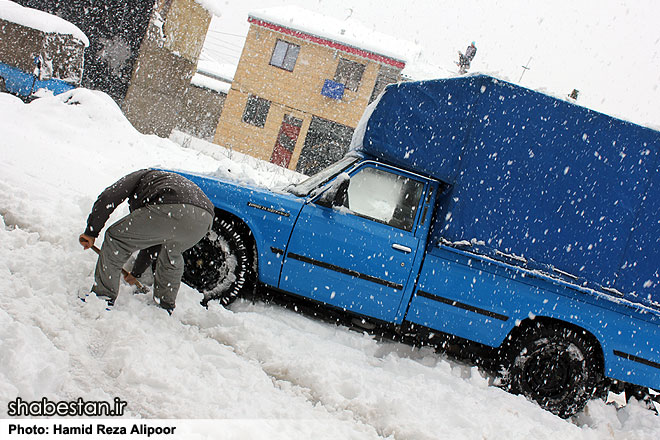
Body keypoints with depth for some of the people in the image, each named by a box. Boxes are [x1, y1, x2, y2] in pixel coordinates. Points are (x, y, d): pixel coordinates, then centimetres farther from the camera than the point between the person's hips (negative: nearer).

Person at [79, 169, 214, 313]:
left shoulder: (139, 176, 30)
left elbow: (108, 198, 10)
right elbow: (153, 242, 52)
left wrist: (91, 232, 15)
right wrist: (135, 272, 61)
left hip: (172, 209, -7)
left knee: (116, 238, 11)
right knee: (172, 255, 37)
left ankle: (102, 298, 13)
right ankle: (165, 307, 37)